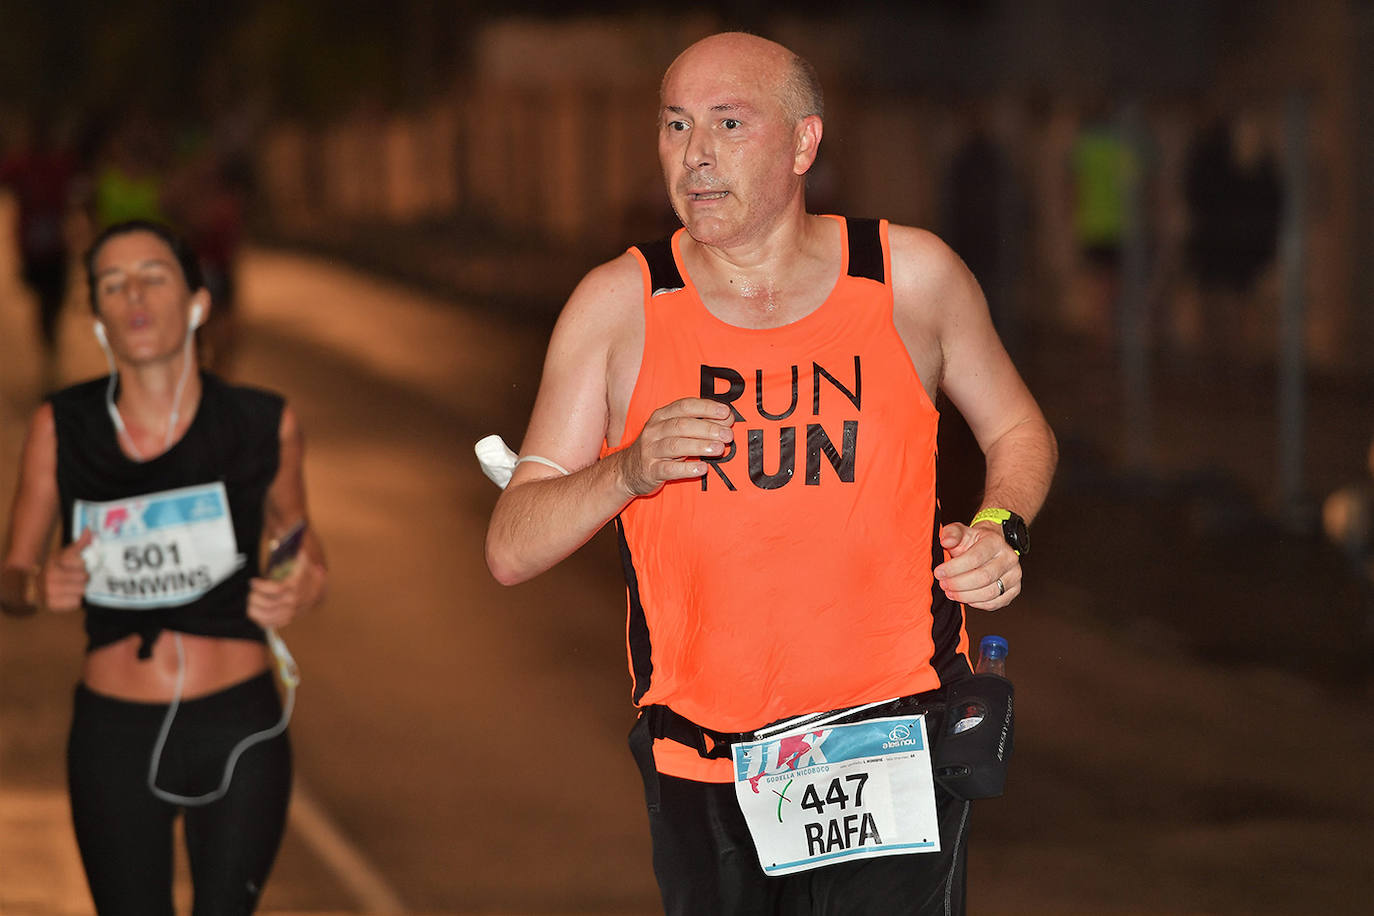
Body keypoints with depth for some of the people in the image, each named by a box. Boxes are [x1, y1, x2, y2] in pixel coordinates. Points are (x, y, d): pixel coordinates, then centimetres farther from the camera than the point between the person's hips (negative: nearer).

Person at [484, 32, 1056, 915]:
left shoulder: (909, 275, -1)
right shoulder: (620, 305, -2)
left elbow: (1018, 429, 17)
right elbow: (511, 550, -5)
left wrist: (1001, 528, -3)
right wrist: (629, 471, -22)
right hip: (706, 780, 1)